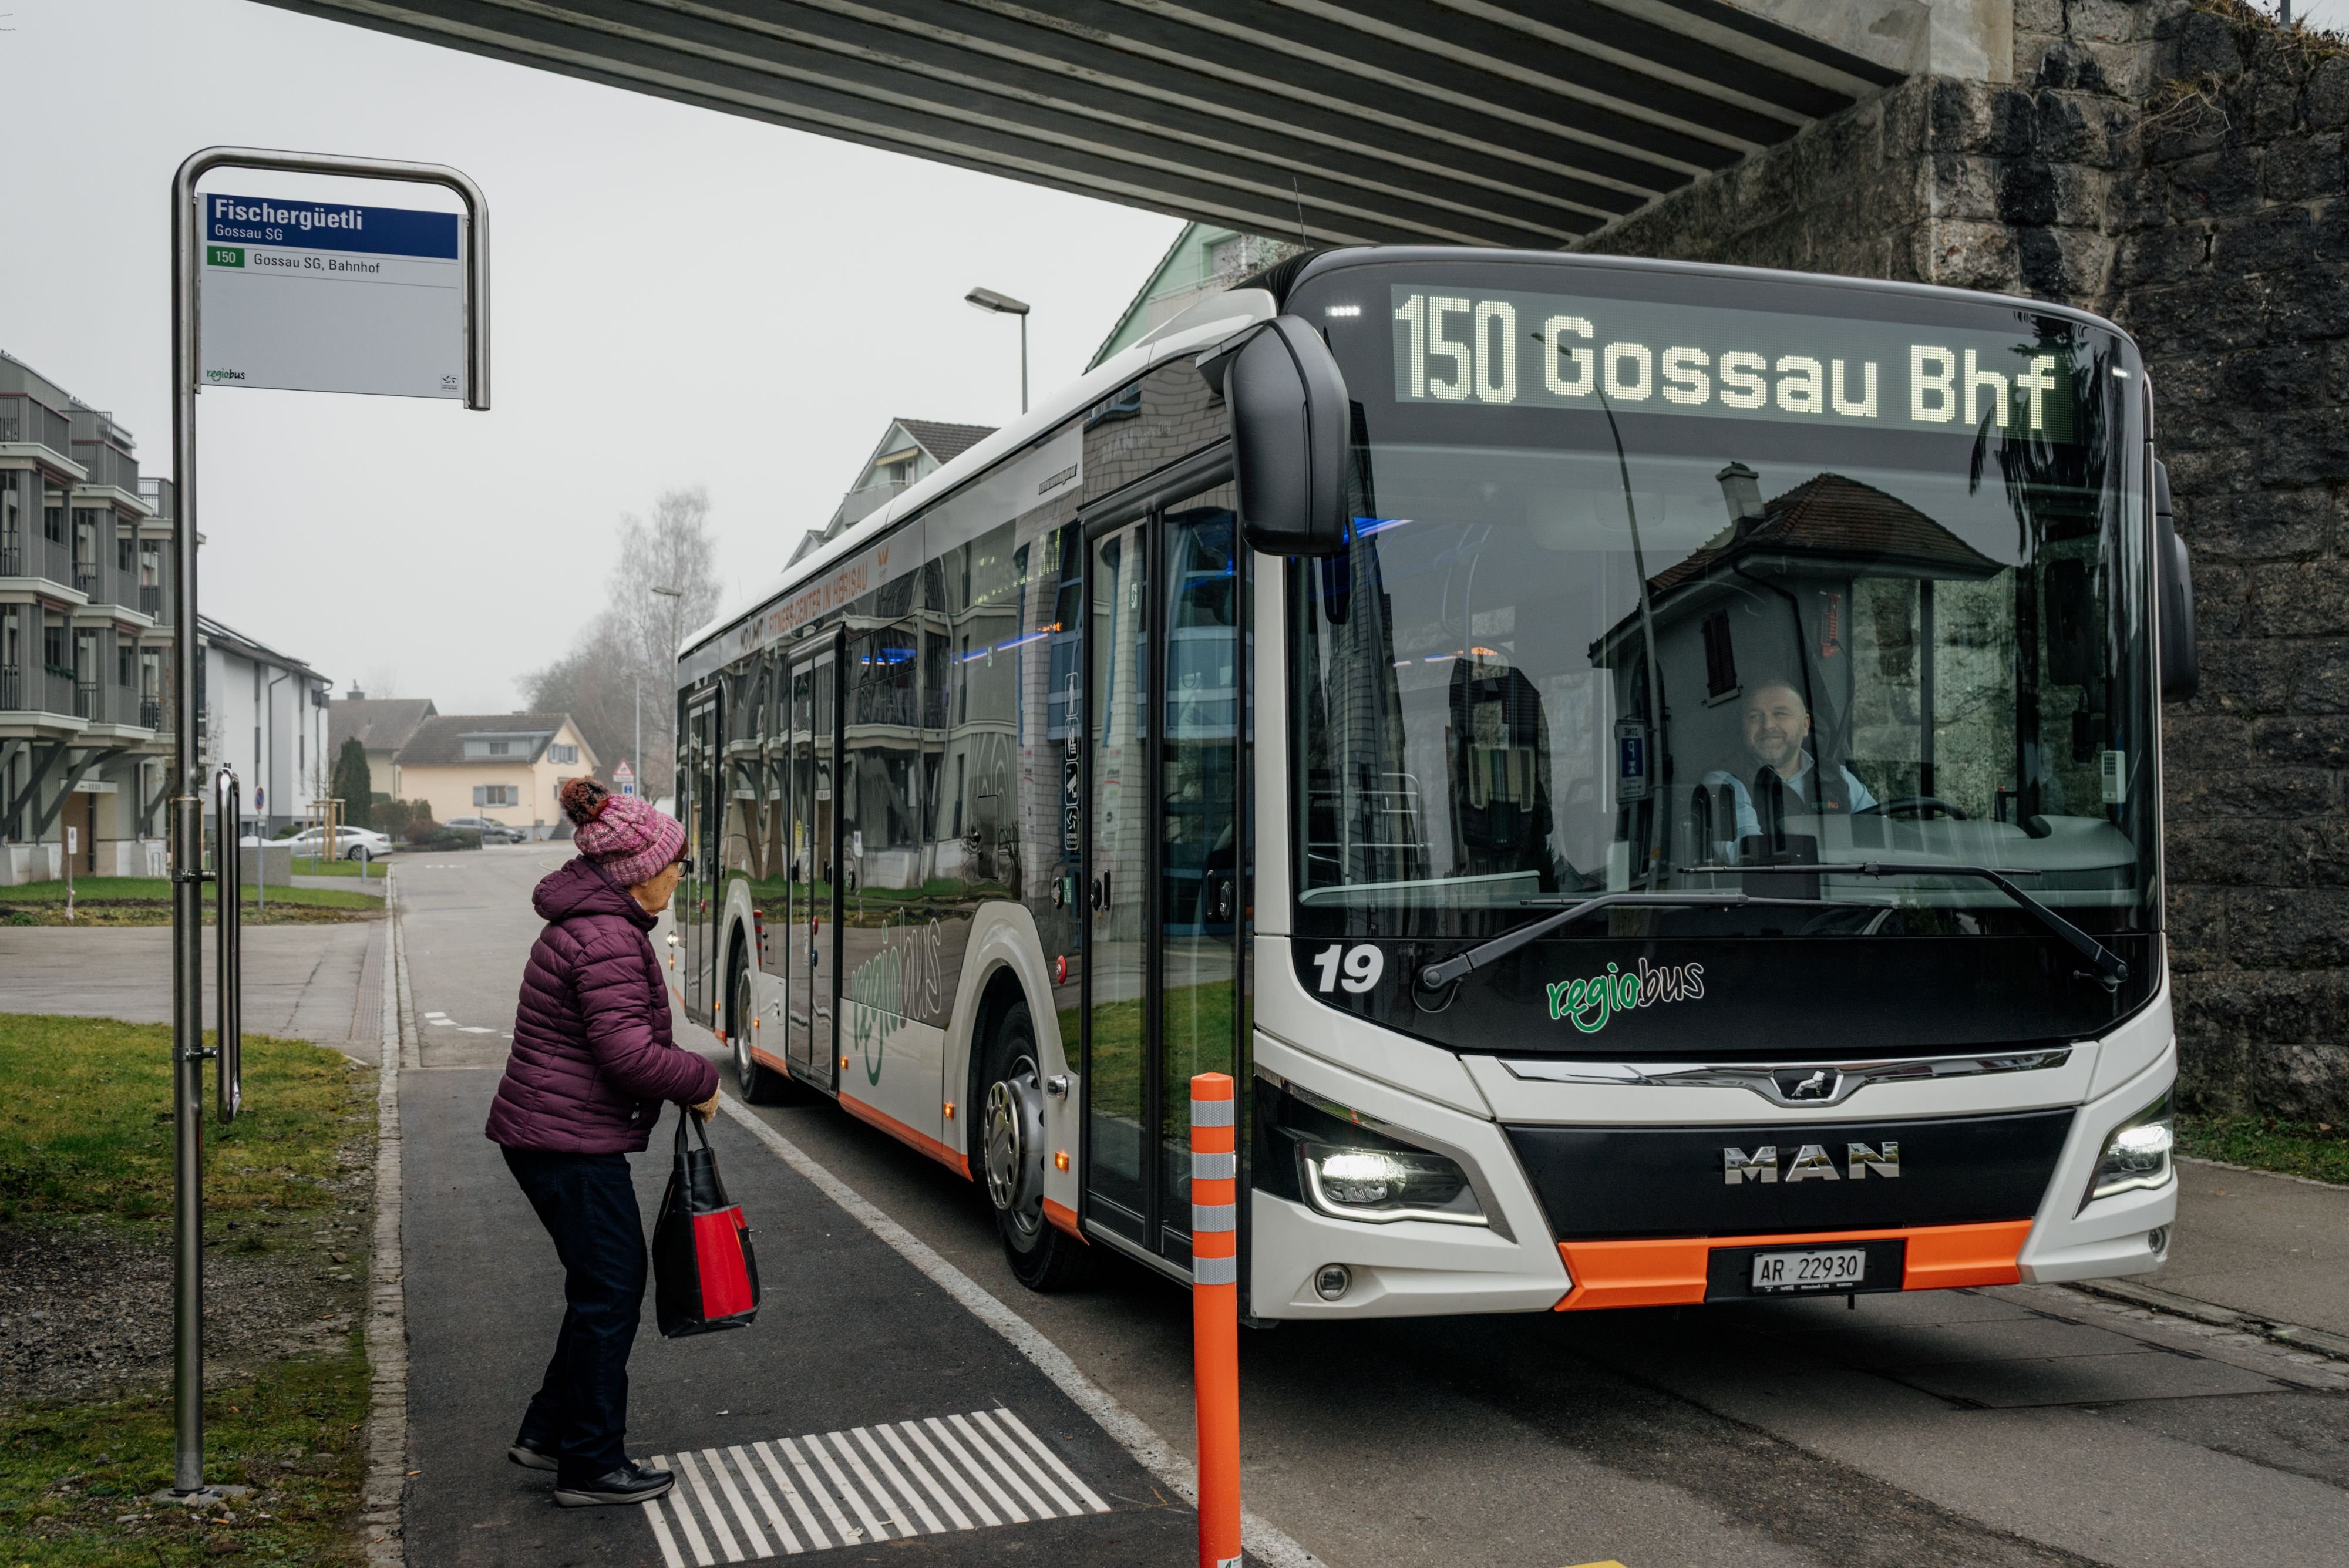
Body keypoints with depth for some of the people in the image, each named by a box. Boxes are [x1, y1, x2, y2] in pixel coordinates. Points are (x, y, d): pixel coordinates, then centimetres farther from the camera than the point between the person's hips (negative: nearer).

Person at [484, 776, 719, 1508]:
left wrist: (682, 1076, 9)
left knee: (607, 1283, 18)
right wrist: (701, 1081, -12)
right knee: (610, 1291, -1)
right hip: (574, 1143, -11)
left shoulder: (591, 923, 14)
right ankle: (591, 1466, 9)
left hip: (544, 1133, 11)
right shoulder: (606, 938, -20)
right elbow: (627, 1051, -26)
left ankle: (547, 1432, 27)